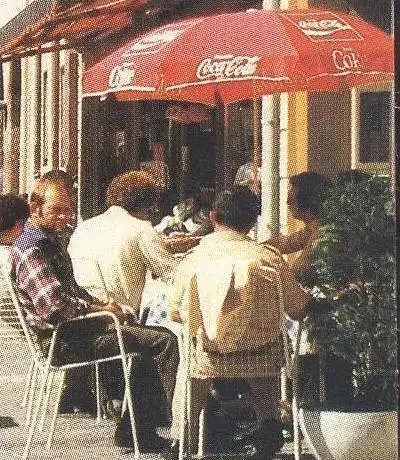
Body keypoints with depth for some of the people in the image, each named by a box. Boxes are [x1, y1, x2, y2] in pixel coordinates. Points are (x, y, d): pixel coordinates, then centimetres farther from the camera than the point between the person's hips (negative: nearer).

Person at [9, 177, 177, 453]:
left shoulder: (51, 240, 16)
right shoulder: (30, 251, -18)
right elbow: (55, 308, -28)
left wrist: (100, 305, 9)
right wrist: (100, 311, -14)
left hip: (76, 327, 11)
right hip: (64, 341, -11)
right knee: (165, 343, -17)